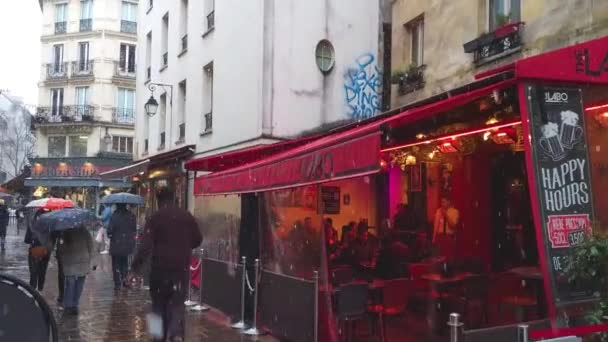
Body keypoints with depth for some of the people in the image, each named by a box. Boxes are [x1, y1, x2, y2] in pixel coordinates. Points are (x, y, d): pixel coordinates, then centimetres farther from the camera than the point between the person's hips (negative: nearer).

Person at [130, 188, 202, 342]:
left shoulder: (155, 217, -5)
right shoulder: (187, 216, 4)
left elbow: (146, 244, -13)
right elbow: (198, 240, 10)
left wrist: (137, 263, -9)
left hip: (160, 266, -1)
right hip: (181, 267, 1)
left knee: (159, 302, 14)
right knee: (178, 302, 4)